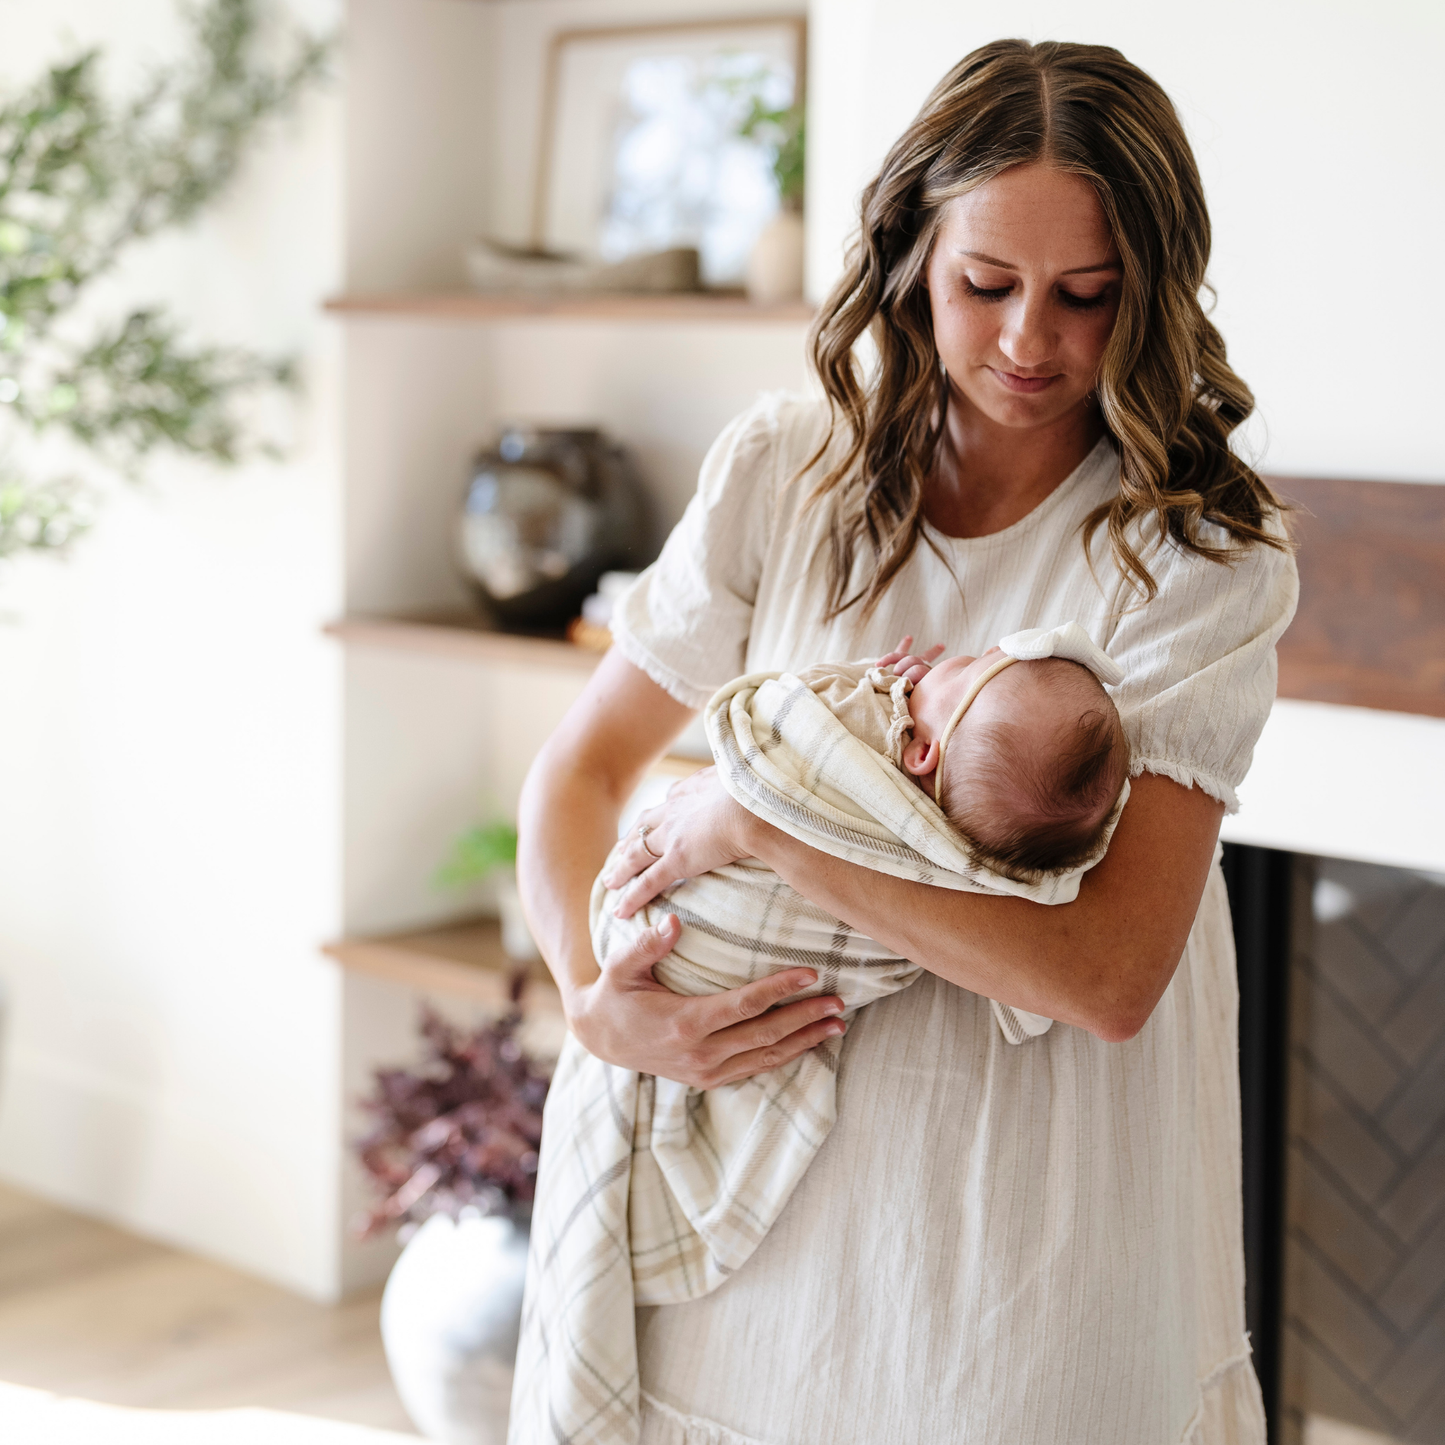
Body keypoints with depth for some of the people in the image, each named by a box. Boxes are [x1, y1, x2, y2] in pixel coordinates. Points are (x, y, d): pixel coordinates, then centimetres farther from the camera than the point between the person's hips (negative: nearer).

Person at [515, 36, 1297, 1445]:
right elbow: (582, 766, 5)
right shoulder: (785, 470, -3)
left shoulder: (1203, 558, -12)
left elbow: (1109, 973, -22)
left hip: (1043, 1237, -2)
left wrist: (760, 817, -20)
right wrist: (592, 997, -13)